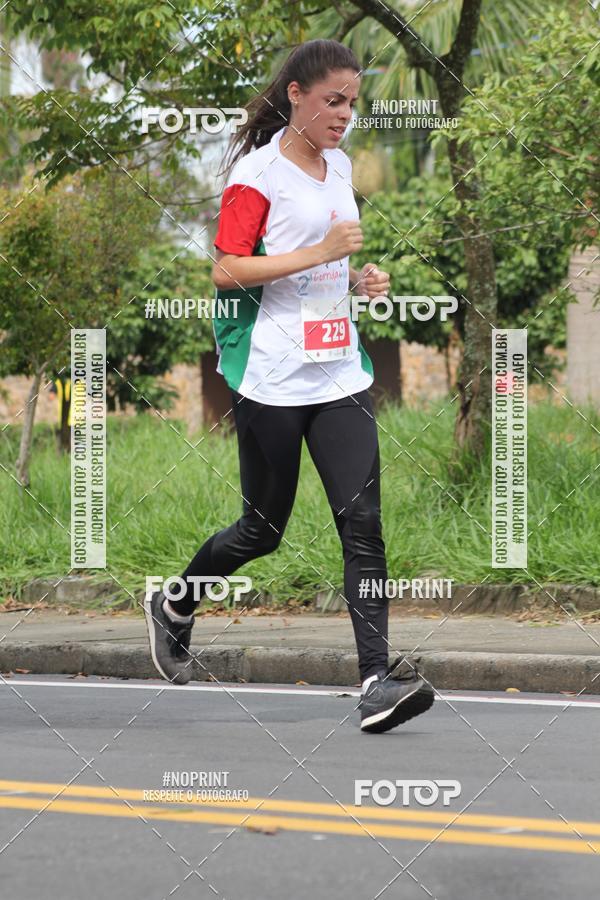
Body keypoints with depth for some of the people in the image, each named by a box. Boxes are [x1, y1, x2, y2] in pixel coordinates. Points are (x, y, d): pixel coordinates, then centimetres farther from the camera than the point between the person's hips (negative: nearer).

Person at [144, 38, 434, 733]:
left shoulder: (340, 167, 13)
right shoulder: (258, 172, -9)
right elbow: (225, 269, -16)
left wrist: (358, 277, 8)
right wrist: (320, 253, -21)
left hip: (339, 372, 6)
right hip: (272, 380, -6)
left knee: (363, 521, -8)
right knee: (263, 529, 5)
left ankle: (377, 681, -12)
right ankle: (172, 609, 33)